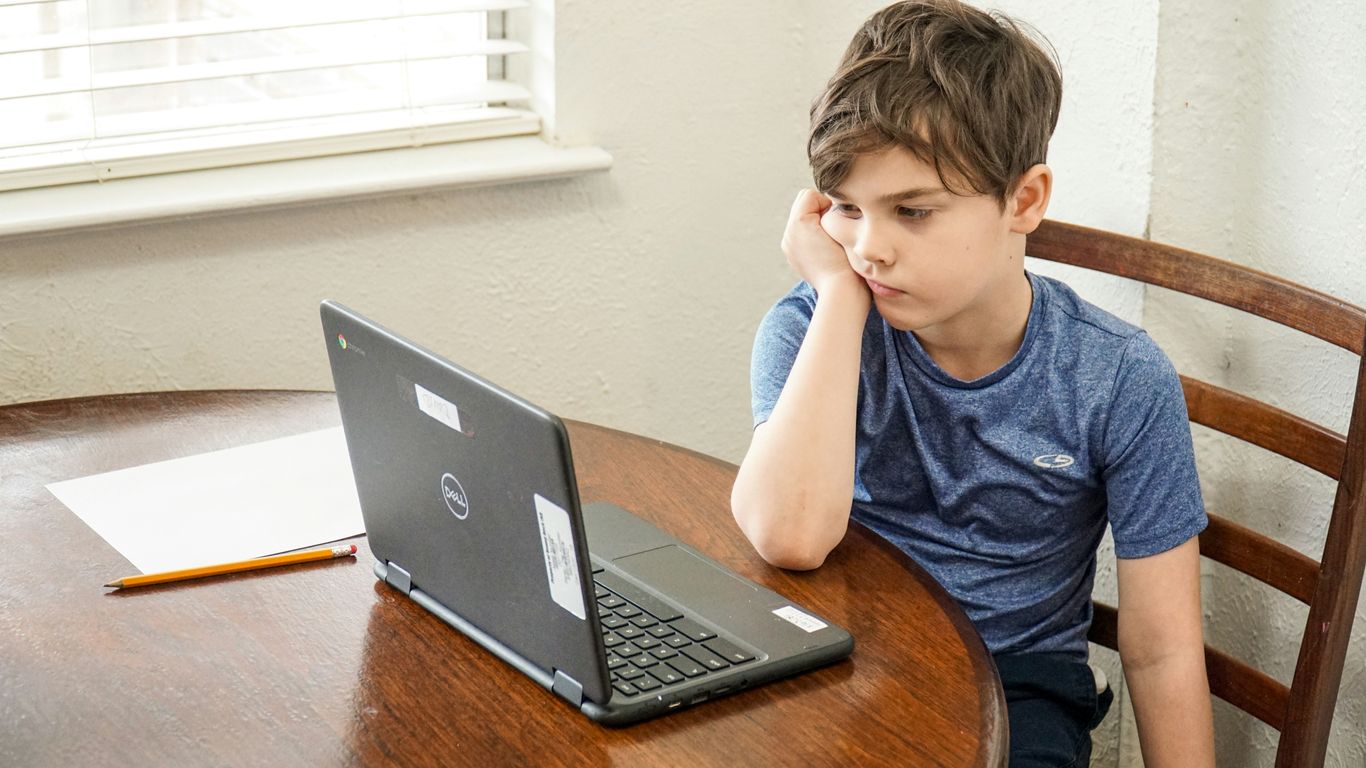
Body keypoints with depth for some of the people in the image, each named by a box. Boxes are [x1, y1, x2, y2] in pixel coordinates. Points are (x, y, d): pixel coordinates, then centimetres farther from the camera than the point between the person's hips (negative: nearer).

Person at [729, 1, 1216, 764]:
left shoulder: (1120, 381, -10)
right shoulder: (812, 330, -9)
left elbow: (1161, 653, -5)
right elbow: (791, 536, -29)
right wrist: (839, 290, -22)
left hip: (1019, 680, 0)